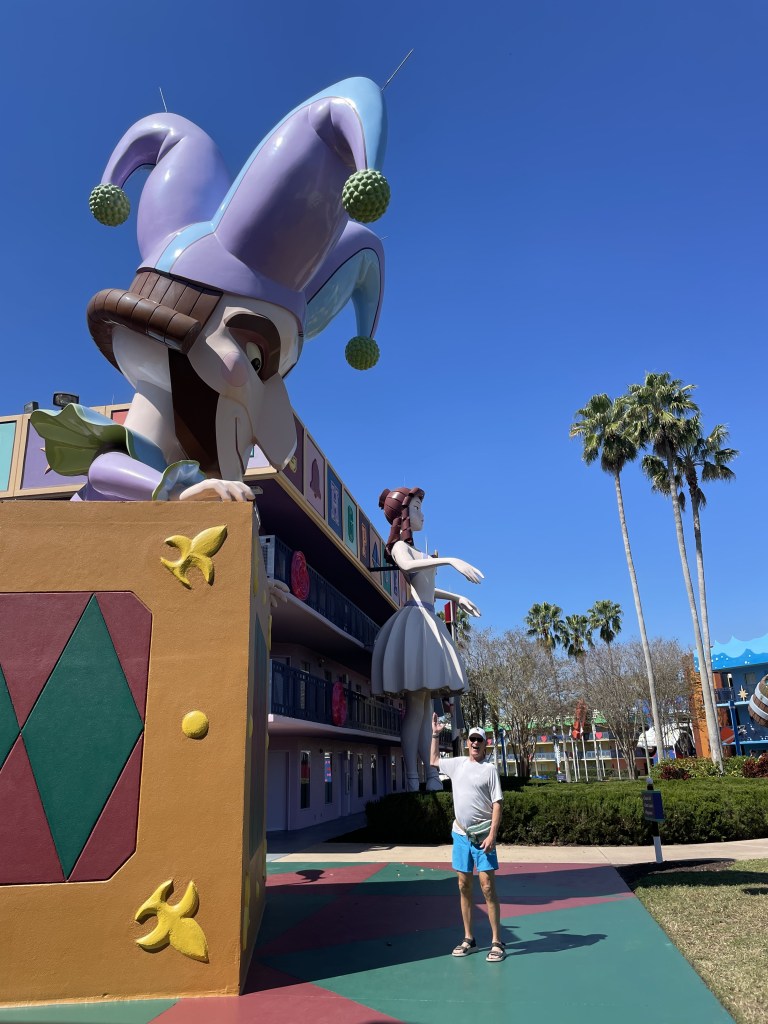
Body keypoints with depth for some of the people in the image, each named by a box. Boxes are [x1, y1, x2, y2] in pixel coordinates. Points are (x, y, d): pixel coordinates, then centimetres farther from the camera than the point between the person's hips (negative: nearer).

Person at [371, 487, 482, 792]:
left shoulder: (415, 550, 24)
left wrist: (457, 598, 38)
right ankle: (412, 778, -11)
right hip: (415, 620, -9)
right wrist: (451, 560, -34)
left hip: (428, 622, 9)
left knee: (426, 704, 5)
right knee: (415, 705, -12)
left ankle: (430, 772, 6)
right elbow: (407, 566, -26)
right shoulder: (399, 546, -2)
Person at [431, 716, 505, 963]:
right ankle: (469, 939, 20)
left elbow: (497, 803, -9)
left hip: (482, 836, -5)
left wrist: (492, 834, -17)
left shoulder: (489, 769, -6)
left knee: (487, 888, -5)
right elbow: (434, 760, 27)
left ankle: (497, 943, 4)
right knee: (464, 887, 10)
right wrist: (435, 734, 21)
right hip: (460, 834, 5)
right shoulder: (457, 764, 9)